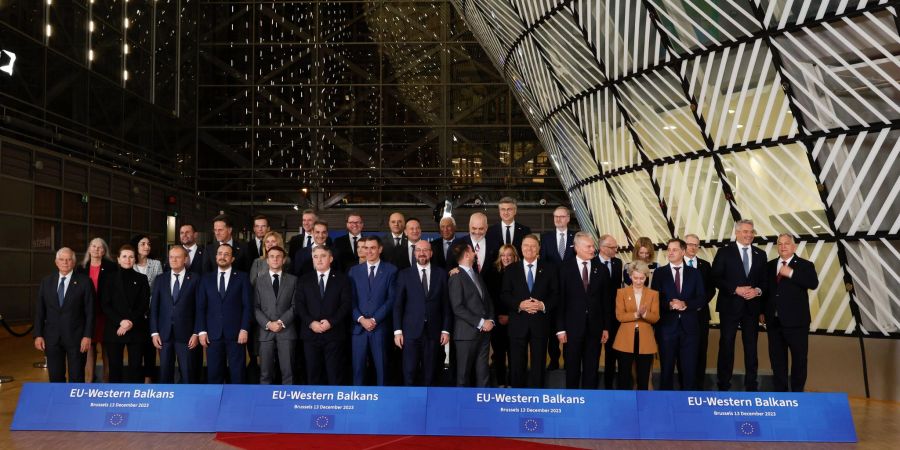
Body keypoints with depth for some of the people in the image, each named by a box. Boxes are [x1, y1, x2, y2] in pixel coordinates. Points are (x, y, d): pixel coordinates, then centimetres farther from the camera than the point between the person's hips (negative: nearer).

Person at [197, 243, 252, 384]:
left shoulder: (242, 277, 5)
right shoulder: (206, 278, 11)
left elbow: (247, 306, 0)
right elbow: (201, 307, 9)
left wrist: (245, 329, -9)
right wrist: (202, 331, -1)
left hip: (236, 333, -2)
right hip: (213, 334, 2)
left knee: (237, 372, 1)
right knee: (214, 372, 4)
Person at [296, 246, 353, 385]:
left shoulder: (342, 279, 5)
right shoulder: (304, 280, 11)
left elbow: (346, 303, -3)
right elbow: (300, 305, 4)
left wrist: (331, 322, -14)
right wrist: (311, 323, -11)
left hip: (334, 333, -2)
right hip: (311, 333, 2)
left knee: (334, 372, 1)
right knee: (313, 372, 5)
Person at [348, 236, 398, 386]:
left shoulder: (390, 270, 4)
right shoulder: (354, 271, 11)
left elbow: (391, 299, -3)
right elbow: (351, 300, 5)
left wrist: (374, 319, -10)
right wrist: (361, 319, -9)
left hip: (380, 327, -2)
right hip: (359, 327, 2)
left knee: (381, 367, 3)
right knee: (358, 367, 1)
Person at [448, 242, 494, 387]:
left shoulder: (477, 275, 18)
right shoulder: (456, 277, -8)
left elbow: (487, 300, 20)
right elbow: (458, 308, -15)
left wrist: (490, 320, 3)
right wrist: (480, 322, -15)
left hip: (484, 331, 7)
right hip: (467, 332, -7)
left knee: (483, 372, 7)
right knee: (464, 372, 2)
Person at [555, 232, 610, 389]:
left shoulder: (601, 269, 4)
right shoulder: (565, 268, -4)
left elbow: (605, 300, 6)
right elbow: (560, 299, -5)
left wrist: (606, 327, 3)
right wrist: (560, 328, -8)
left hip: (595, 326, 2)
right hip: (573, 326, -2)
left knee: (592, 368, 9)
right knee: (572, 368, 8)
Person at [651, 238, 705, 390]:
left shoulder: (694, 273, 8)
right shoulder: (659, 272, 4)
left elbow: (701, 298, 2)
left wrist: (685, 304, -15)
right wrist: (669, 305, -19)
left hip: (688, 326, 1)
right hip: (667, 326, -1)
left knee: (689, 367, 4)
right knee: (666, 367, 6)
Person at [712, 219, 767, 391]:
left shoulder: (760, 254, 9)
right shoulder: (724, 252, -3)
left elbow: (764, 280, 9)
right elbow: (716, 278, -8)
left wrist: (758, 291, -12)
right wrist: (736, 289, -18)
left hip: (752, 307, 3)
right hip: (730, 306, -3)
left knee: (751, 346, 9)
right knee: (726, 345, 4)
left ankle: (751, 385, 19)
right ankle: (723, 385, 13)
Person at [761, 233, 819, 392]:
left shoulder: (805, 265, -1)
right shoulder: (770, 265, 10)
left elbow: (813, 283, -18)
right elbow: (765, 288, 12)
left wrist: (791, 273, -23)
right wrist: (762, 311, 7)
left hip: (796, 320, -4)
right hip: (774, 320, 4)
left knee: (799, 357, 5)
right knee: (777, 357, 10)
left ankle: (797, 391, 16)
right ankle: (780, 390, 20)